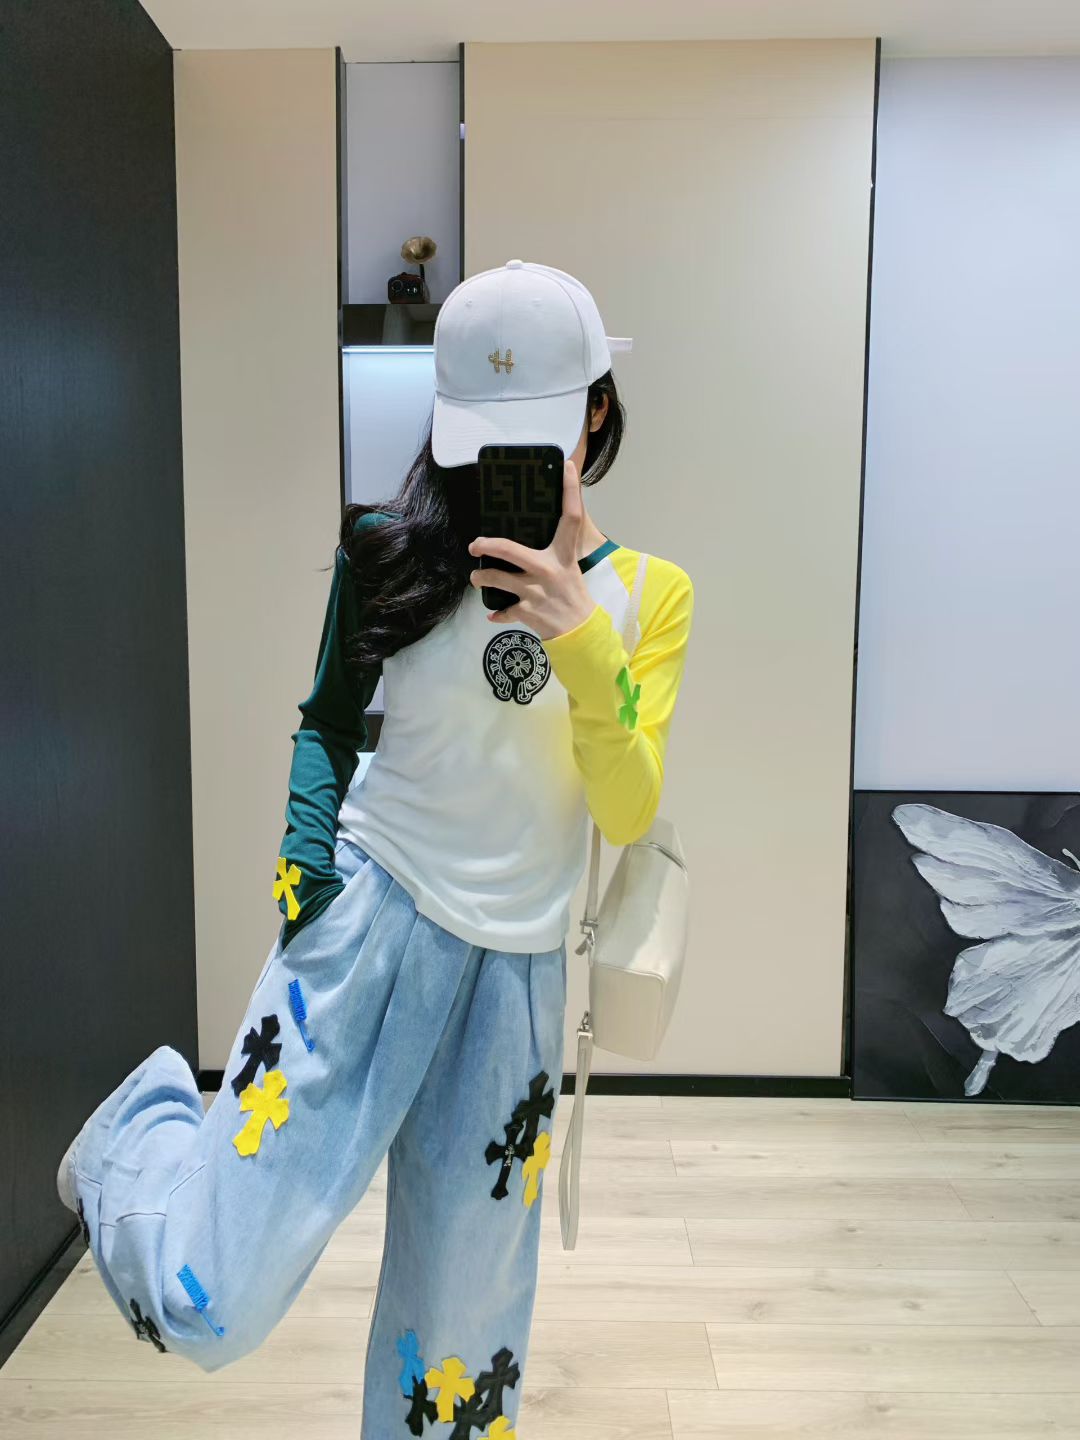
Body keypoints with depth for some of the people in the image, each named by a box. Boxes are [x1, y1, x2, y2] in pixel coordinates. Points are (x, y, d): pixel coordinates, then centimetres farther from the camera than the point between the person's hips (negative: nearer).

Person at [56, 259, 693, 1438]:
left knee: (464, 1308, 14)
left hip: (515, 968, 2)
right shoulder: (395, 557, -4)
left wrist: (586, 647, -21)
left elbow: (628, 816, -6)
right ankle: (147, 1130, 30)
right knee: (211, 1302, -2)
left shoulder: (647, 592, 0)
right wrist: (306, 853, -5)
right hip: (373, 919, -1)